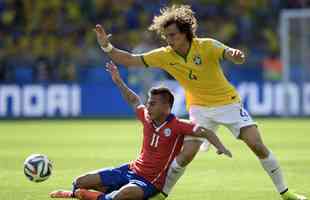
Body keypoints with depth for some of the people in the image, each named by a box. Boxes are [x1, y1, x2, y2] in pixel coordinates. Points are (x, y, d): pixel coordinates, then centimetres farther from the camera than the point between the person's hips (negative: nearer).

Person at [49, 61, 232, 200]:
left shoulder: (177, 126, -16)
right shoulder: (147, 117, 2)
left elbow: (204, 131, -24)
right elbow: (134, 101, 22)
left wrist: (219, 146, -40)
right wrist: (119, 82, 20)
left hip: (150, 182, -7)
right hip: (131, 170, 7)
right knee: (81, 182, -1)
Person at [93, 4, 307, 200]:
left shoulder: (207, 46, -21)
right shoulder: (165, 55, -11)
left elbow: (232, 55, -37)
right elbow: (130, 60, -9)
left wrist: (236, 55, -61)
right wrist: (107, 47, -24)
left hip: (228, 103, -2)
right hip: (199, 109, 2)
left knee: (258, 145, -10)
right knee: (186, 154, -14)